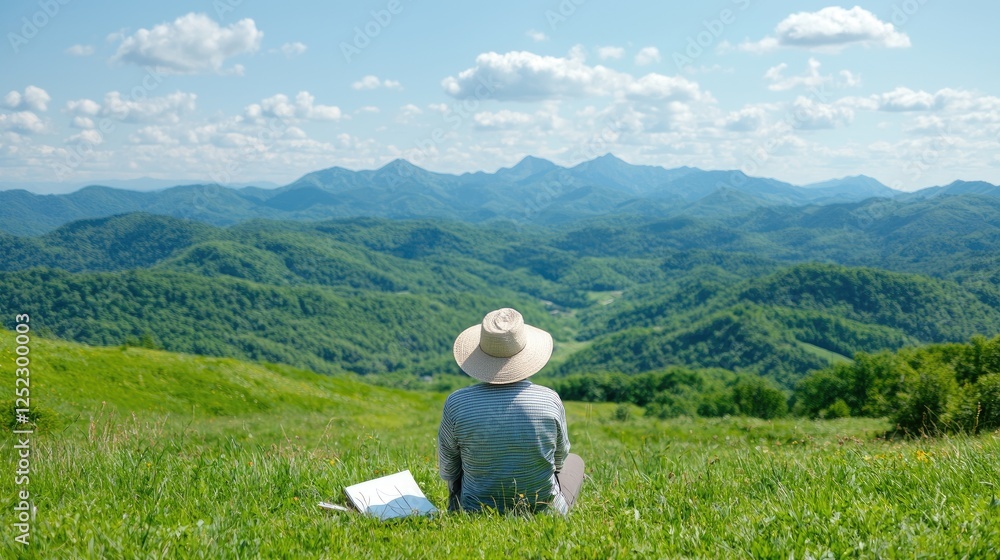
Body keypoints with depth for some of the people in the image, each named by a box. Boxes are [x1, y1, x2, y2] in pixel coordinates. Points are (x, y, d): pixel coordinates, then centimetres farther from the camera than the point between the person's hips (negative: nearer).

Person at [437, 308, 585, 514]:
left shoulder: (456, 404, -20)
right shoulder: (550, 400, -19)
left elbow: (447, 471, -5)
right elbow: (559, 459, 1)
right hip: (545, 512, 0)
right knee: (574, 461, 32)